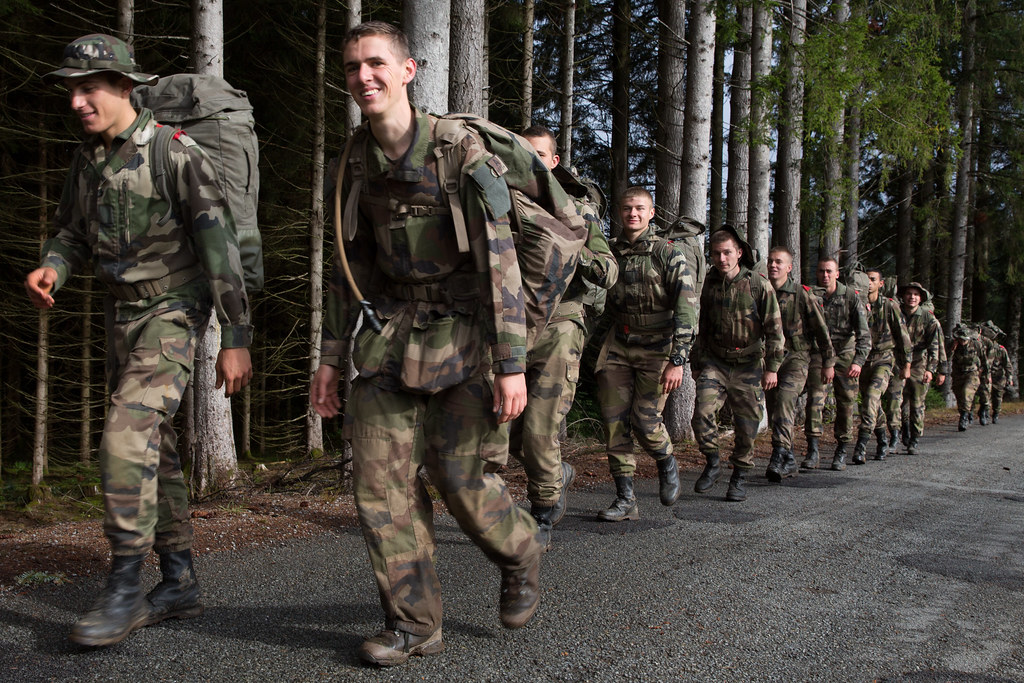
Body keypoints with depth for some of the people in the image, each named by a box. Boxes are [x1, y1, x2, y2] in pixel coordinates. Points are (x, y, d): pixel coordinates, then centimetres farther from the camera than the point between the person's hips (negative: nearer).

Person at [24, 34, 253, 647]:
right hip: (123, 317, 8)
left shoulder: (179, 154, -17)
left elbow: (221, 247, -18)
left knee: (126, 438, -22)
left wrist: (236, 338, -20)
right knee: (153, 449, 8)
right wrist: (50, 271, -10)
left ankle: (125, 588, -14)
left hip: (174, 315, -8)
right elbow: (73, 236, 14)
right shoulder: (89, 158, 7)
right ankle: (180, 584, 18)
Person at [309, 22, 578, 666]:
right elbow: (351, 266, 14)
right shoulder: (357, 165, 7)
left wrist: (512, 364, -19)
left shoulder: (462, 151, -11)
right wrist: (331, 356, 10)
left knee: (463, 478, -4)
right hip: (390, 335, 5)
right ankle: (415, 623, 10)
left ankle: (521, 555, 28)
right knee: (381, 477, -2)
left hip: (464, 331, -5)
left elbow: (499, 263, -14)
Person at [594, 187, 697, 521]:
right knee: (614, 419, -3)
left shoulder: (668, 254, -8)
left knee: (645, 420, -8)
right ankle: (625, 499, 4)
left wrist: (677, 361, -19)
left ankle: (666, 464, 27)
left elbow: (686, 310, -13)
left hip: (656, 346, -4)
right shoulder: (610, 251, 5)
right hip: (617, 344, 4)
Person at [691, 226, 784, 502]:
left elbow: (774, 329, -4)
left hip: (748, 363, -2)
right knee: (702, 412, -16)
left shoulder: (759, 285, -7)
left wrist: (772, 367, -7)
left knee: (746, 424, 1)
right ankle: (712, 463, 4)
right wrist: (697, 365, 15)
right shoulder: (708, 285, 3)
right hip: (715, 362, 2)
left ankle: (740, 477, 17)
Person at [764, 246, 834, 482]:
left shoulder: (802, 294, -6)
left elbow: (821, 329, 0)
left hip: (796, 357, -5)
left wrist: (828, 363, 1)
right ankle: (789, 461, 20)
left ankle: (780, 454, -31)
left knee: (784, 399, -26)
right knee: (774, 414, 6)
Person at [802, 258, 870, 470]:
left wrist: (859, 361, -21)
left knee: (846, 405, 4)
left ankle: (841, 452, 16)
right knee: (814, 399, -13)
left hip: (845, 354, 0)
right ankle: (812, 452, -11)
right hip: (818, 355, 0)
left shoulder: (851, 297, -6)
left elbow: (864, 334, -10)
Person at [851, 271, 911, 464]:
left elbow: (903, 336, 2)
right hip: (863, 360, 4)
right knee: (872, 403, 12)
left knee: (871, 395, -25)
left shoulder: (889, 306, -2)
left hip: (884, 359, -4)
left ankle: (862, 445, -29)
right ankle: (883, 441, 32)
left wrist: (906, 365, 2)